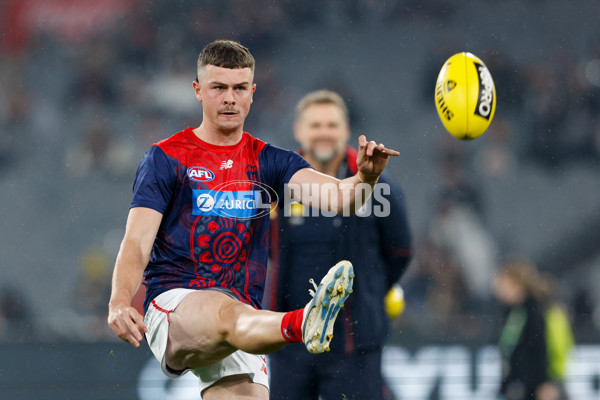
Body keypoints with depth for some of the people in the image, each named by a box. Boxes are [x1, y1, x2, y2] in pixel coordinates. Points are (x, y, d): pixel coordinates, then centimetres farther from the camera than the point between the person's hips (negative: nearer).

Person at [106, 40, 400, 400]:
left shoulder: (268, 161, 14)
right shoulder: (167, 159, 5)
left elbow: (339, 197, -3)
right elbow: (137, 242, -5)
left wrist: (365, 179, -27)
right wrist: (120, 303, -25)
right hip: (173, 303, -5)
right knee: (232, 313, -36)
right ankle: (303, 325, -69)